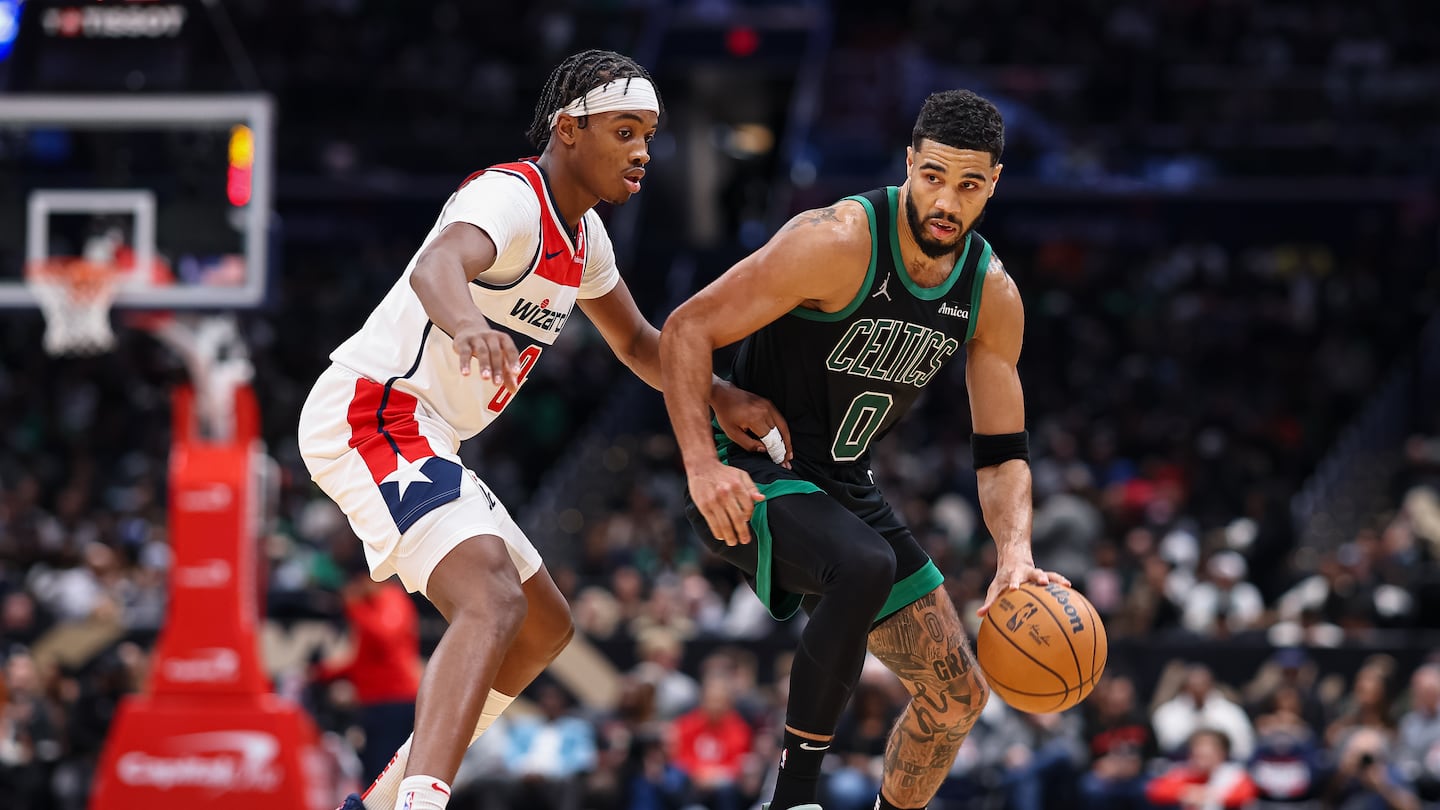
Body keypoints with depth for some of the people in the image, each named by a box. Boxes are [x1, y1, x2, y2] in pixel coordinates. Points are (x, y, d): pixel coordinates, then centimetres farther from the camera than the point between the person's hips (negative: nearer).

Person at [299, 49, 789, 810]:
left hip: (416, 437, 11)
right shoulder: (511, 199, -17)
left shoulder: (581, 232, 14)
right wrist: (467, 325, -62)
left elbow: (635, 341, 29)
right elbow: (435, 266, -39)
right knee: (492, 604, -30)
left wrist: (722, 398, 13)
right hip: (371, 412, -11)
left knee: (544, 627, 19)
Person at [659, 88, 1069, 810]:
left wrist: (1016, 554, -17)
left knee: (957, 698, 7)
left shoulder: (993, 297, -2)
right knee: (866, 564, -38)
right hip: (752, 478, -8)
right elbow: (687, 329, -21)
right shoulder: (841, 243, -23)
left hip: (844, 489, 8)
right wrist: (702, 465, -31)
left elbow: (1002, 450, 2)